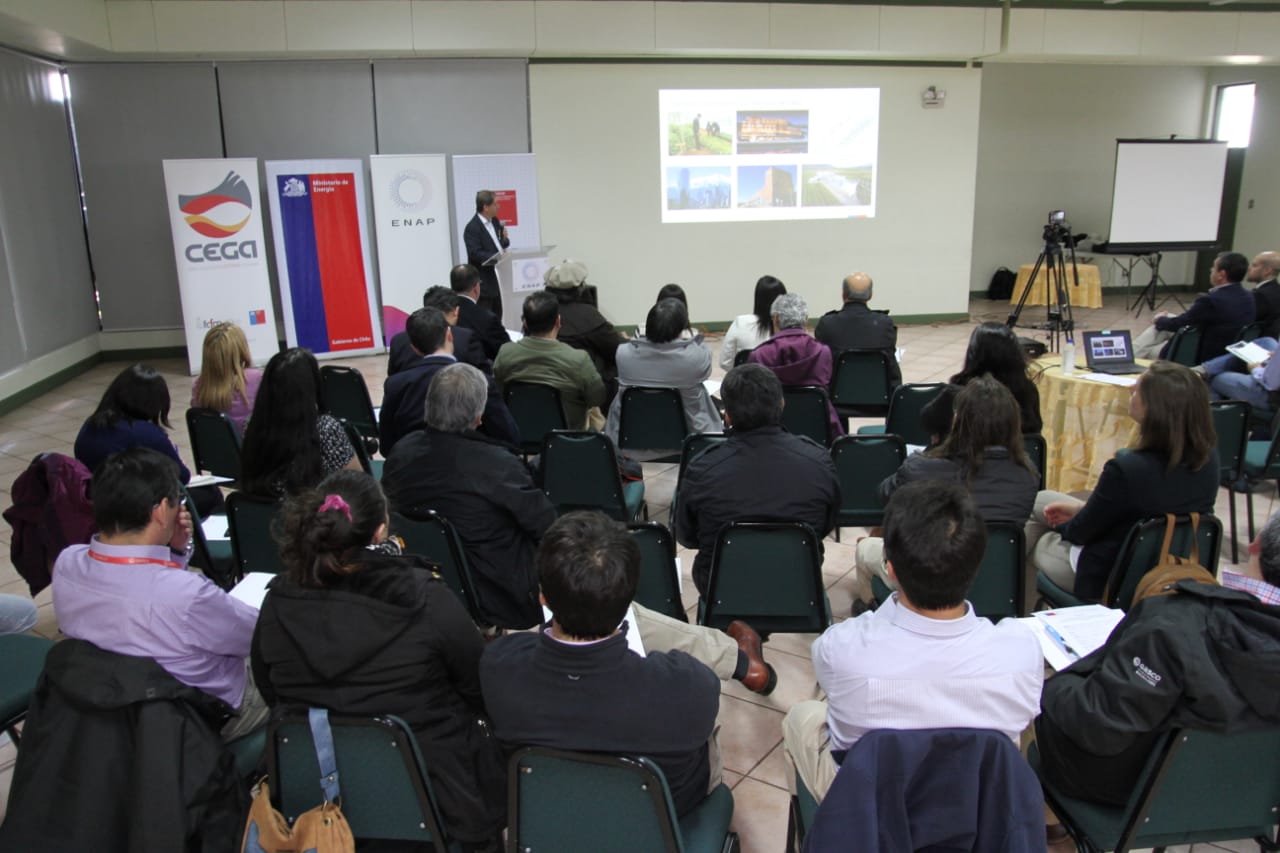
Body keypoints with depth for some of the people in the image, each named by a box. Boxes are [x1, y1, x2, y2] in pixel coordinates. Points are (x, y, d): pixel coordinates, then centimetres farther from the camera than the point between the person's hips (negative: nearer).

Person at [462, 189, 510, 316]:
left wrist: (504, 239, -1)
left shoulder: (495, 221, 12)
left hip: (498, 278, 8)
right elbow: (475, 254, -21)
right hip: (483, 282, -8)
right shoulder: (472, 228, -13)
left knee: (497, 317, 12)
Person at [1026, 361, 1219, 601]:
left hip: (1109, 581, -7)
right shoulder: (1208, 458, -13)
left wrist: (1061, 525, 6)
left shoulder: (1127, 469, -35)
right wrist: (1083, 509, 7)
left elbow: (1081, 533, -16)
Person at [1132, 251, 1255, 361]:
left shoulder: (1210, 300, -26)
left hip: (1201, 357, -8)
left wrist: (1159, 319, 8)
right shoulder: (1249, 299, 0)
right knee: (1164, 324, 18)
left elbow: (1177, 324, -13)